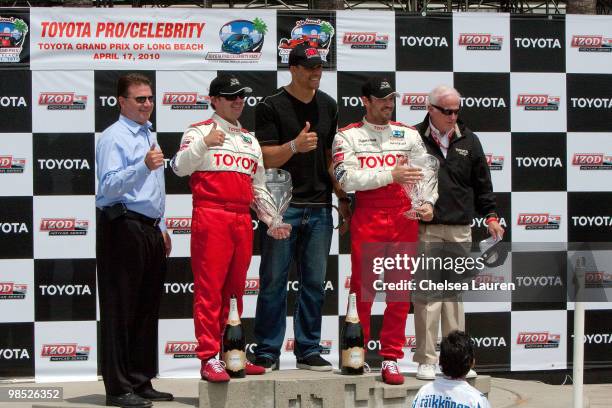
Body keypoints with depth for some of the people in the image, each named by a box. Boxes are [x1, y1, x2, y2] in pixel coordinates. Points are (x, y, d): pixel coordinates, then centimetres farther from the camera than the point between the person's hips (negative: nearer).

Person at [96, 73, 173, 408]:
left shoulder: (149, 136, 19)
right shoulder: (114, 138, -9)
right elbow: (110, 185, -22)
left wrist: (161, 227, 23)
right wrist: (143, 166, -33)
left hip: (149, 230, 9)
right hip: (123, 229, -9)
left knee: (147, 308, 11)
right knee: (121, 310, -7)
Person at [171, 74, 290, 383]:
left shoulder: (250, 139, 23)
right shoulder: (200, 131, 4)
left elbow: (259, 186, 26)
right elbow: (180, 167, -11)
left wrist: (272, 222, 18)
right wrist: (204, 143, -23)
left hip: (243, 220, 6)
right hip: (211, 218, -6)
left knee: (234, 290, 9)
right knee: (209, 288, -9)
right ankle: (209, 358, -9)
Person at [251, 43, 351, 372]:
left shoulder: (328, 106, 13)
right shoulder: (271, 107, -3)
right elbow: (266, 159, -7)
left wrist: (343, 197, 13)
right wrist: (295, 146, -24)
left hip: (319, 208, 5)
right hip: (282, 206, -5)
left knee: (315, 283, 7)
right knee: (274, 282, -1)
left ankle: (308, 350, 14)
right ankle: (267, 353, 6)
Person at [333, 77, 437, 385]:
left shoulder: (409, 135, 14)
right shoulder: (348, 136, 5)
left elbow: (426, 172, 11)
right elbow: (347, 178, -9)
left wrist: (427, 201, -8)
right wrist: (390, 175, -16)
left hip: (404, 219, 3)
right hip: (367, 220, -3)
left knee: (401, 293, 2)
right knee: (361, 289, 0)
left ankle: (390, 359, 8)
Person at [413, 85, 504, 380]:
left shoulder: (468, 141, 12)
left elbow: (482, 183, 16)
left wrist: (490, 216, 10)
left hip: (460, 230, 4)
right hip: (425, 230, -3)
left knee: (455, 294, 7)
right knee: (427, 294, -5)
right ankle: (426, 360, 1)